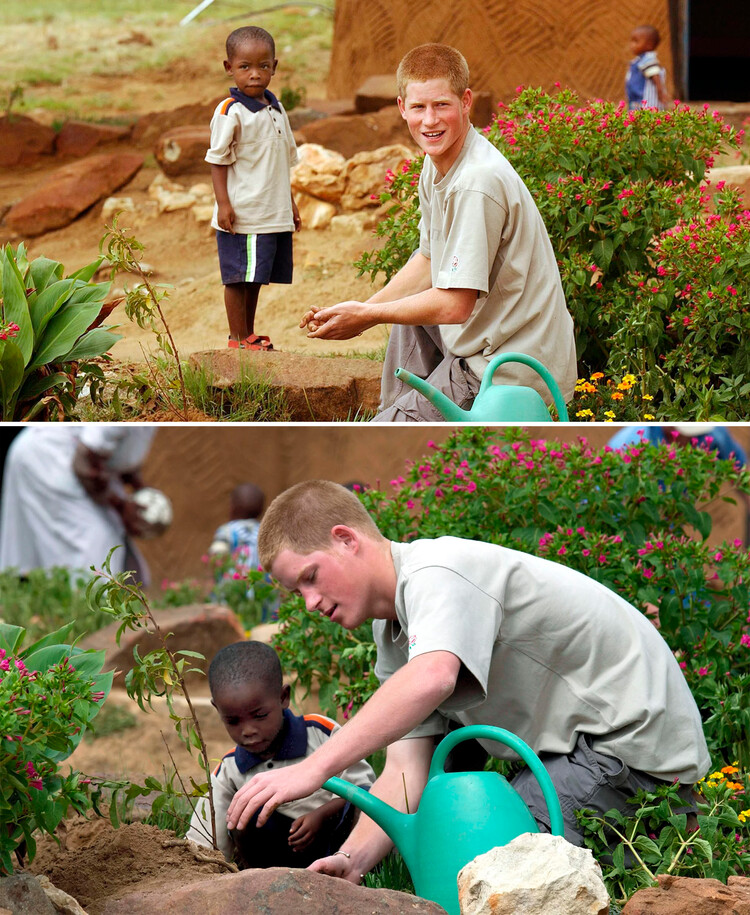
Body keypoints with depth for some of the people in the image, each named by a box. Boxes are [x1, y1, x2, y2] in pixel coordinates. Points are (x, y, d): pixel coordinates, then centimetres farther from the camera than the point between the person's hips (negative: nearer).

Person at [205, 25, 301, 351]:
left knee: (256, 276, 14)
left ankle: (249, 334, 24)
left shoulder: (275, 109, 12)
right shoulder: (230, 112, -11)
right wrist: (223, 204, -16)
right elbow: (218, 161, -10)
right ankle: (238, 338, 7)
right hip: (242, 214, -7)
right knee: (238, 278, -1)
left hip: (274, 212, 7)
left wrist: (289, 202, 22)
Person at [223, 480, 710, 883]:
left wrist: (314, 769, -44)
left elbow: (431, 680, -40)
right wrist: (352, 860, -18)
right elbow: (405, 772, 0)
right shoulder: (393, 641, 11)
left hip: (633, 735, -10)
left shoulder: (439, 570, -19)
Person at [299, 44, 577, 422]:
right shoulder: (437, 164, 5)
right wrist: (359, 312, 6)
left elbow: (455, 304, -25)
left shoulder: (477, 183, -26)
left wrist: (366, 316, -13)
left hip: (511, 373, -10)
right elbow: (429, 261, 18)